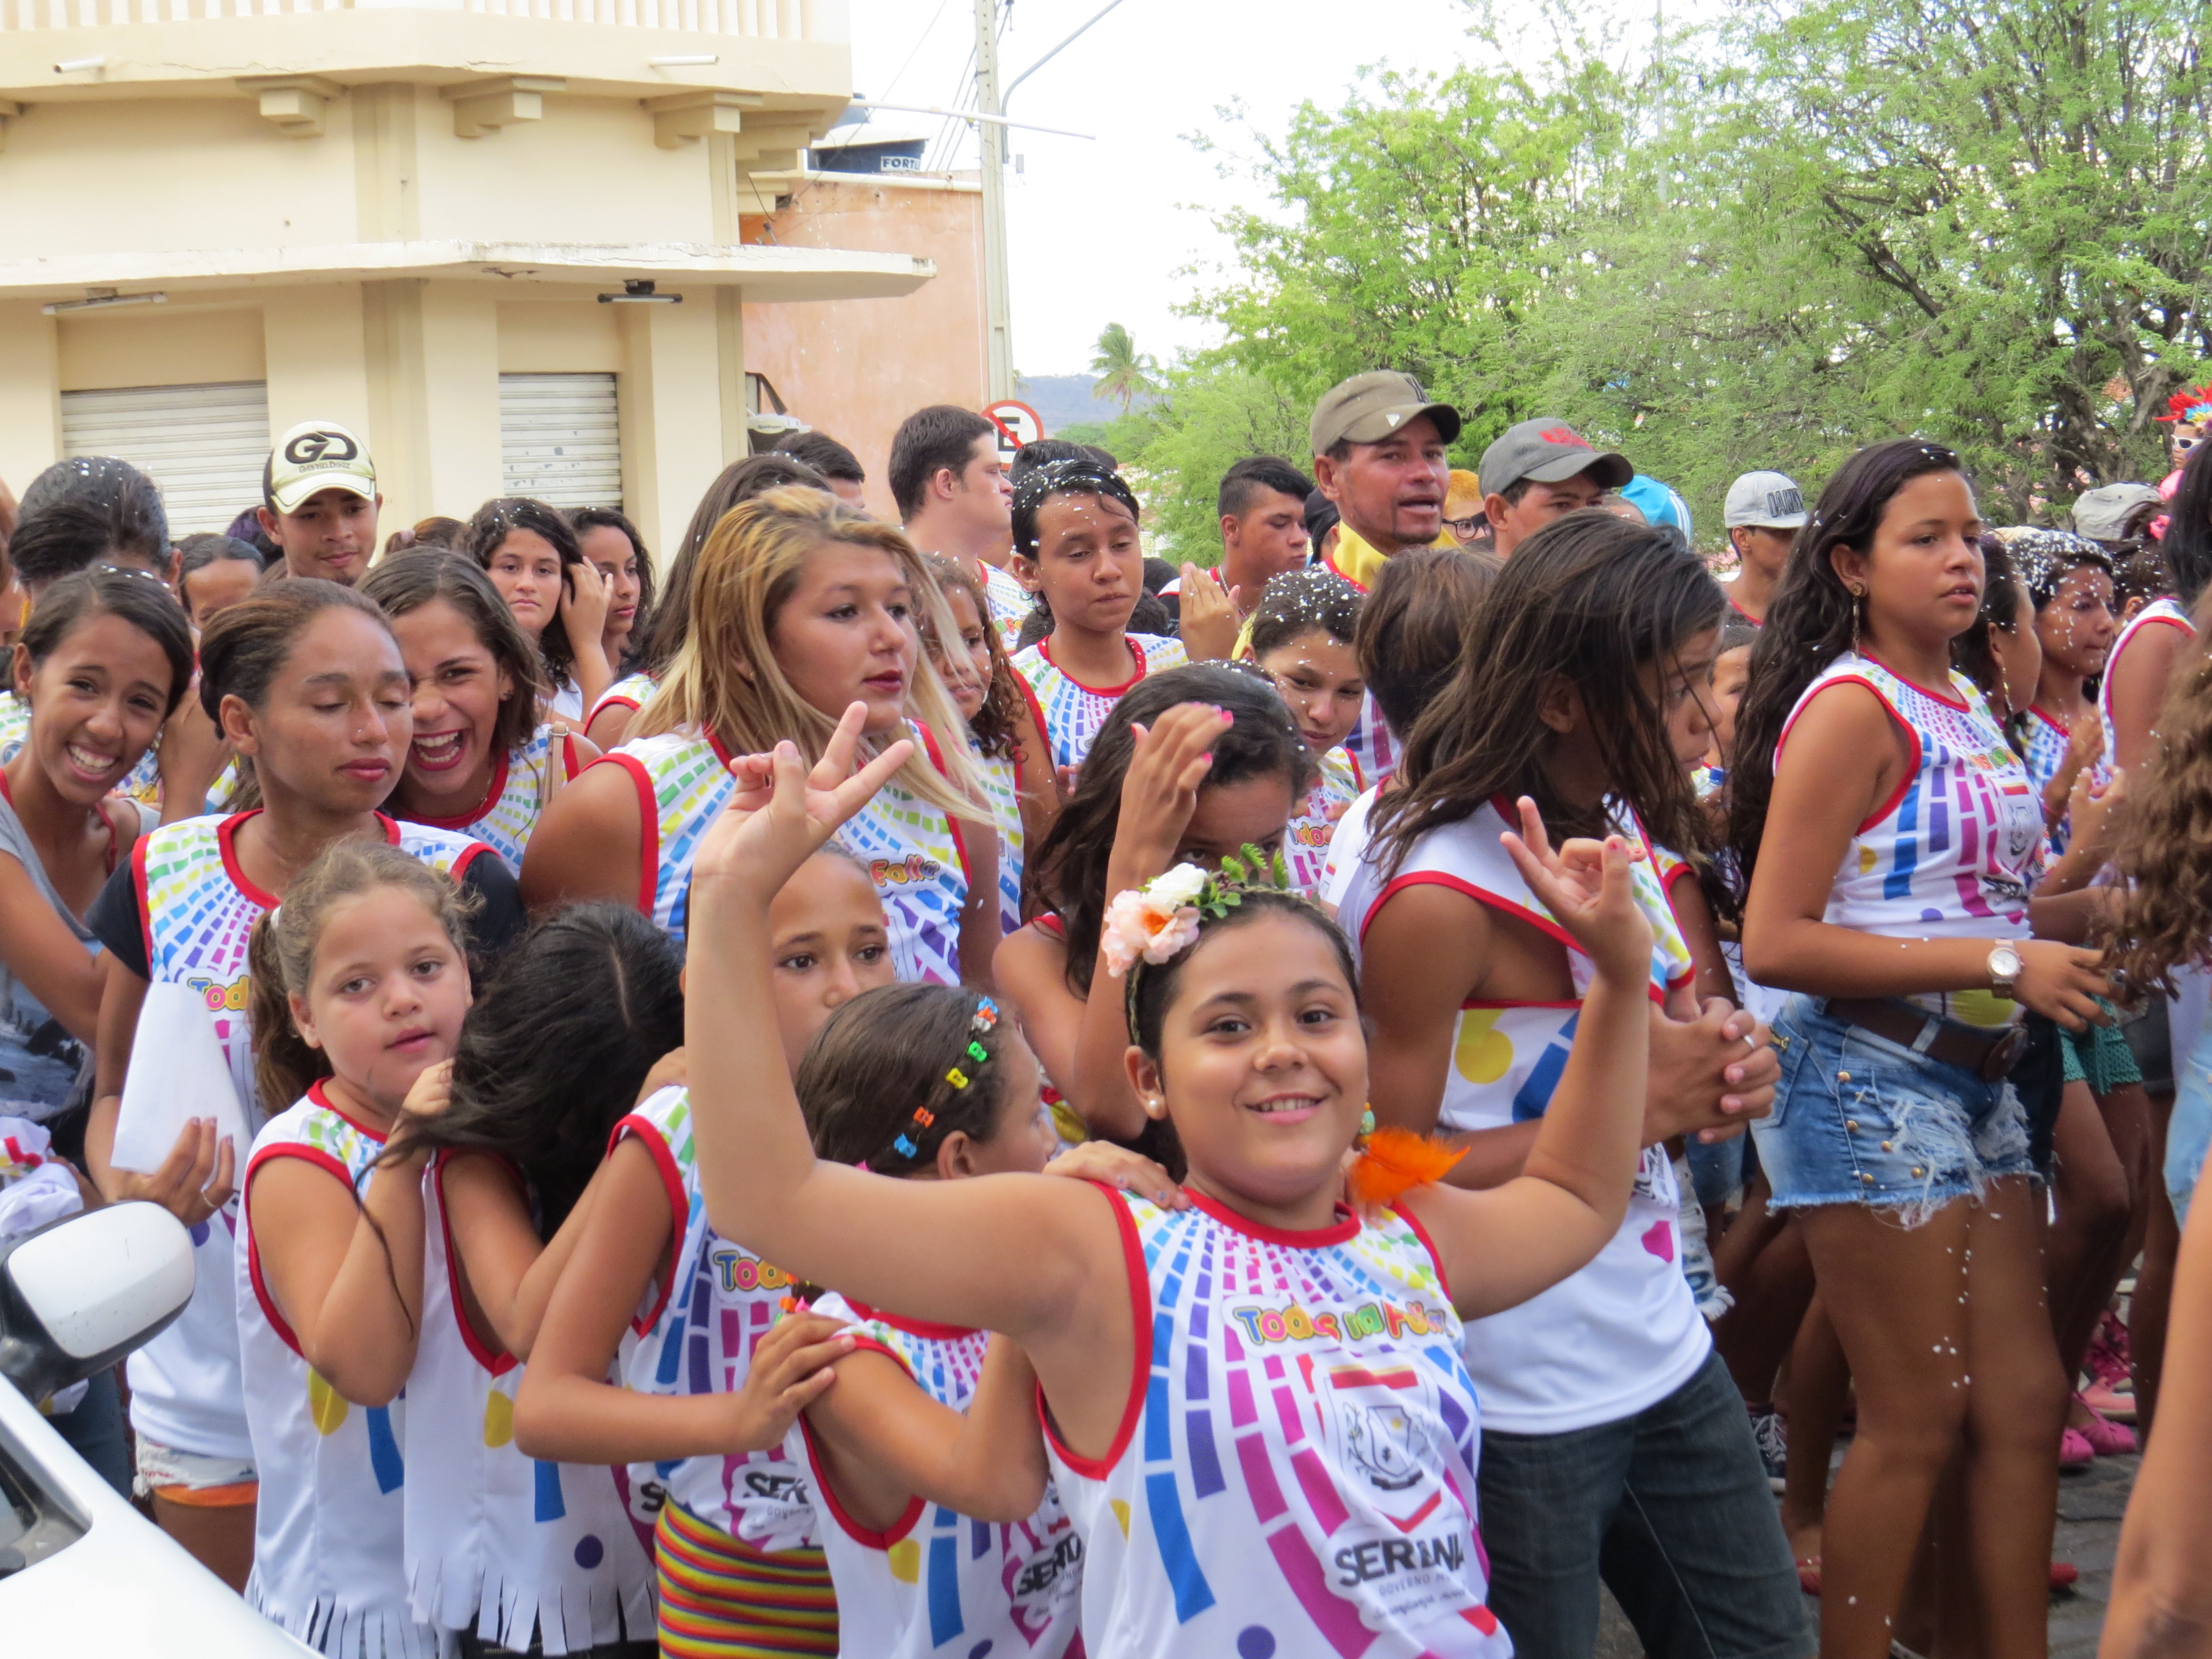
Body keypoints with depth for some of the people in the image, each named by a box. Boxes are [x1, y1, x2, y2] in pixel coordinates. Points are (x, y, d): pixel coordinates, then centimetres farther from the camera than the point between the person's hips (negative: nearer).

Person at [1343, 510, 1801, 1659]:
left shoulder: (1622, 829, 4)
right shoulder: (1439, 897, -21)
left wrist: (1718, 1073, -4)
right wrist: (1641, 1104, -21)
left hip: (1662, 1342, 8)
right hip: (1523, 1402, -8)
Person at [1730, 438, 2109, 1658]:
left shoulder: (1970, 705, 11)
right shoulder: (1851, 709, -13)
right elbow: (1775, 944, -20)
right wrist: (2000, 964, -21)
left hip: (1977, 1077, 8)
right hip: (1869, 1076, -8)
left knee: (2022, 1406, 10)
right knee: (1917, 1425, -2)